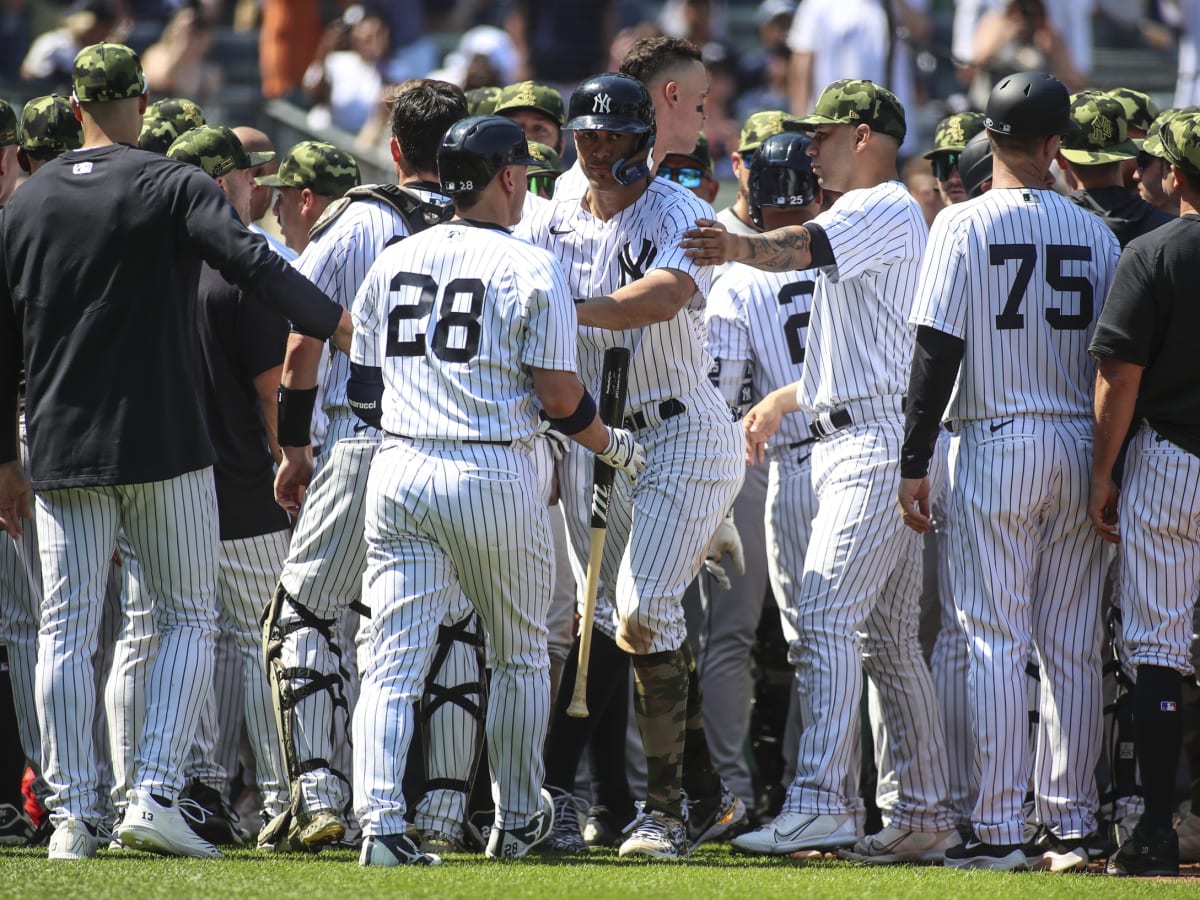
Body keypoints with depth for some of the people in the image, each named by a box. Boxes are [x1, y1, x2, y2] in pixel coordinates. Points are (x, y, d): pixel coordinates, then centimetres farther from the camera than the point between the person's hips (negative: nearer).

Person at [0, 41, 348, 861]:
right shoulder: (174, 187, -3)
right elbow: (253, 263, -20)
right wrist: (340, 326, -21)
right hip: (165, 444, -3)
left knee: (67, 631, 5)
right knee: (189, 617, 7)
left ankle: (73, 815, 0)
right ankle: (155, 796, -6)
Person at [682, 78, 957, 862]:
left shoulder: (885, 208, -8)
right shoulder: (868, 220, 25)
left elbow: (807, 246, -29)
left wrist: (741, 248, -45)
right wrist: (783, 401, 34)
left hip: (877, 440, -11)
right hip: (855, 442, 11)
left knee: (826, 615, -18)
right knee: (888, 637, 11)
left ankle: (821, 802, -24)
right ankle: (926, 815, 13)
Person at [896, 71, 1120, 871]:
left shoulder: (967, 225, -5)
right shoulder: (1095, 233, 6)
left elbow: (938, 350, -9)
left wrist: (915, 462, -5)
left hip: (994, 444, -4)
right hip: (1080, 446, 4)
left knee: (996, 641, -3)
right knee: (1073, 647, 7)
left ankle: (1000, 828, -7)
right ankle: (1071, 826, 9)